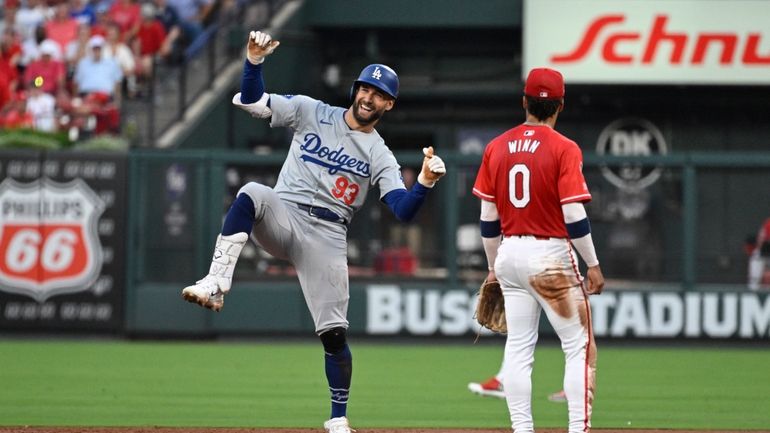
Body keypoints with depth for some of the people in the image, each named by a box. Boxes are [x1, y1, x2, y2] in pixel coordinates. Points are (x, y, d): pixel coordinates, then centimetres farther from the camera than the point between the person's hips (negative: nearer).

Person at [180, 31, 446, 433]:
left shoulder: (380, 156, 7)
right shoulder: (311, 113, 7)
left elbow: (403, 210, -6)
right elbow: (250, 100, -1)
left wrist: (424, 183, -26)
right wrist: (254, 61, -19)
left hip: (327, 237, 1)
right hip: (283, 216, 0)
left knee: (334, 332, -5)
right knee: (251, 194, -35)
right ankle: (216, 284, -44)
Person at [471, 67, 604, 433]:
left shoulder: (496, 147, 5)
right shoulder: (563, 149, -10)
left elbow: (488, 217, 9)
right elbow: (574, 215, -14)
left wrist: (494, 267, 19)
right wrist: (593, 265, -7)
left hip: (510, 253, 5)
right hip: (551, 256, -5)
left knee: (518, 347, 8)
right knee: (579, 346, 1)